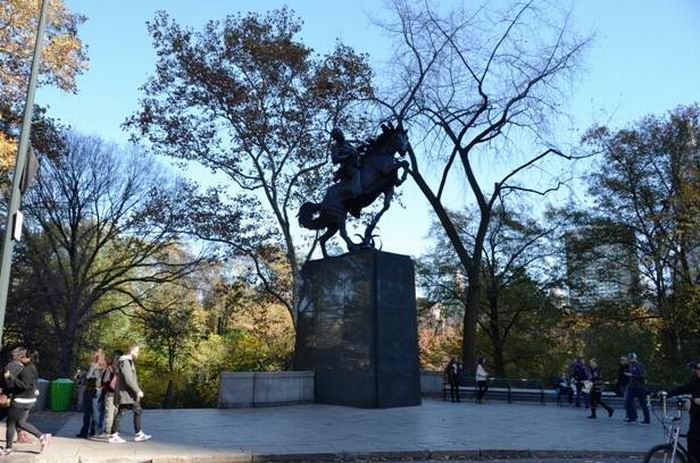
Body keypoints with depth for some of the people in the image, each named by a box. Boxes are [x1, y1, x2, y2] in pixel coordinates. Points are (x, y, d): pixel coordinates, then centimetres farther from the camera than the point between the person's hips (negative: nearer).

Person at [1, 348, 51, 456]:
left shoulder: (26, 369, -21)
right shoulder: (30, 366, 9)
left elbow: (25, 385, -26)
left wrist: (11, 377, -25)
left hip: (21, 400, -9)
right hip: (28, 399, 10)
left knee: (10, 423, 5)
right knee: (20, 422, 17)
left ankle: (8, 449, 17)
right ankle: (42, 437, 13)